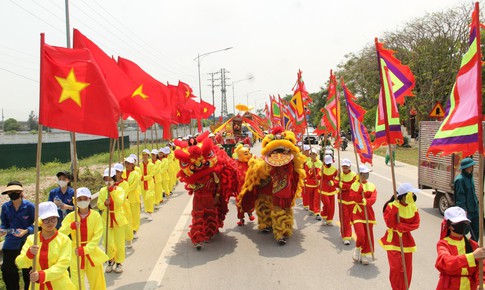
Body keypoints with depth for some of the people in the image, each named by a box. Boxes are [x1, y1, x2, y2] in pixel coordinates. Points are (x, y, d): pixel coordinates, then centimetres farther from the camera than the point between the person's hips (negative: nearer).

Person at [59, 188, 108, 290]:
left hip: (91, 252, 0)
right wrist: (71, 226, -30)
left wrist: (85, 249, -22)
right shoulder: (71, 216, -5)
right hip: (76, 254, 0)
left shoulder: (96, 215, -9)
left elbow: (97, 236, -12)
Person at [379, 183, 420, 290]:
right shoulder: (391, 205, -14)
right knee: (396, 267, -9)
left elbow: (416, 224, -5)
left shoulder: (413, 207, 0)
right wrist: (395, 207, -30)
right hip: (393, 239, -4)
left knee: (407, 268, 9)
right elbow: (389, 223, -23)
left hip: (406, 240, 4)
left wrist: (402, 227, -21)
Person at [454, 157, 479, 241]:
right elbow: (460, 197, -20)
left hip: (474, 210, 9)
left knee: (476, 231, 14)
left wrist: (477, 204, 14)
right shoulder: (460, 179, -18)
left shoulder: (470, 177, 10)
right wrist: (464, 211, -21)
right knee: (464, 231, 1)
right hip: (466, 211, -8)